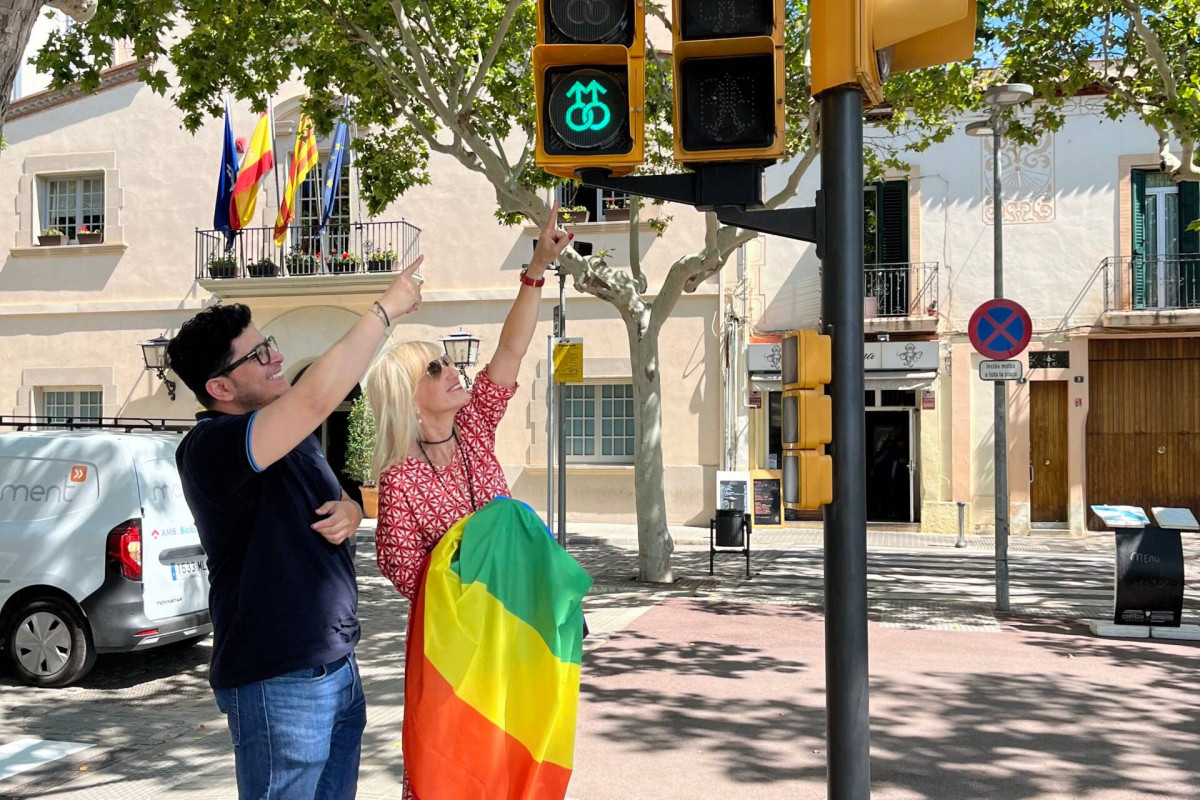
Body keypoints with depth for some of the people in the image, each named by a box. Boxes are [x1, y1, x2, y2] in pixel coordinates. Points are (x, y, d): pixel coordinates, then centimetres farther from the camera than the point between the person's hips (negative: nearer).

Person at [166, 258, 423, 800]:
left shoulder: (291, 433, 11)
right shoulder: (209, 448, -18)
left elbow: (326, 502, 26)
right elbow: (318, 397, -32)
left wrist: (350, 511, -1)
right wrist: (386, 308, -22)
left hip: (336, 667, 8)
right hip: (278, 682, -8)